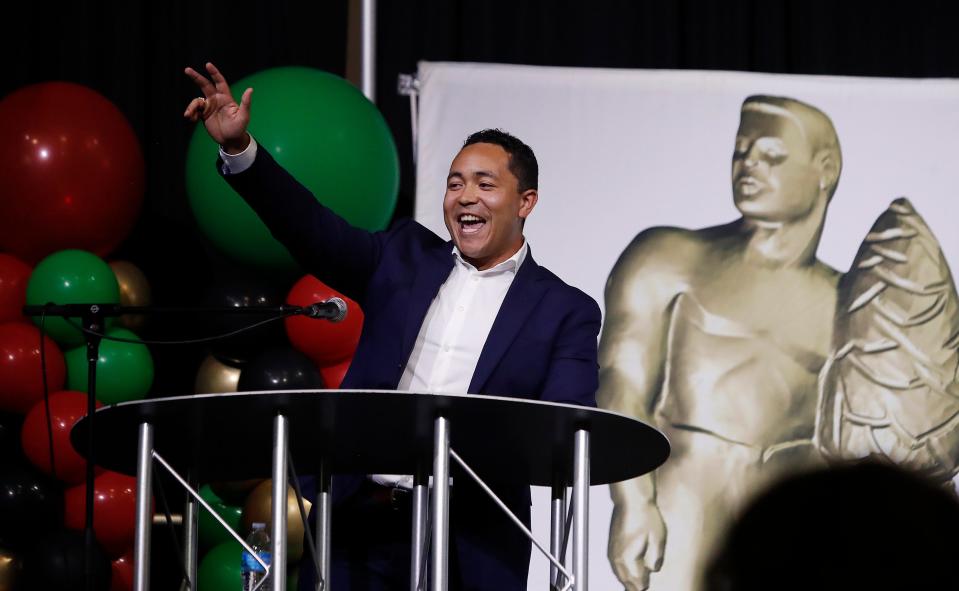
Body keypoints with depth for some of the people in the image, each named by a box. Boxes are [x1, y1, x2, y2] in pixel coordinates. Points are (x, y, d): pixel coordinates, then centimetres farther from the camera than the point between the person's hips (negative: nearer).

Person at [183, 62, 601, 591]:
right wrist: (238, 149, -10)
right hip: (359, 526, 2)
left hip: (470, 547, -2)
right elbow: (315, 229, 5)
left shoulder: (567, 312, 5)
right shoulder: (406, 259, 16)